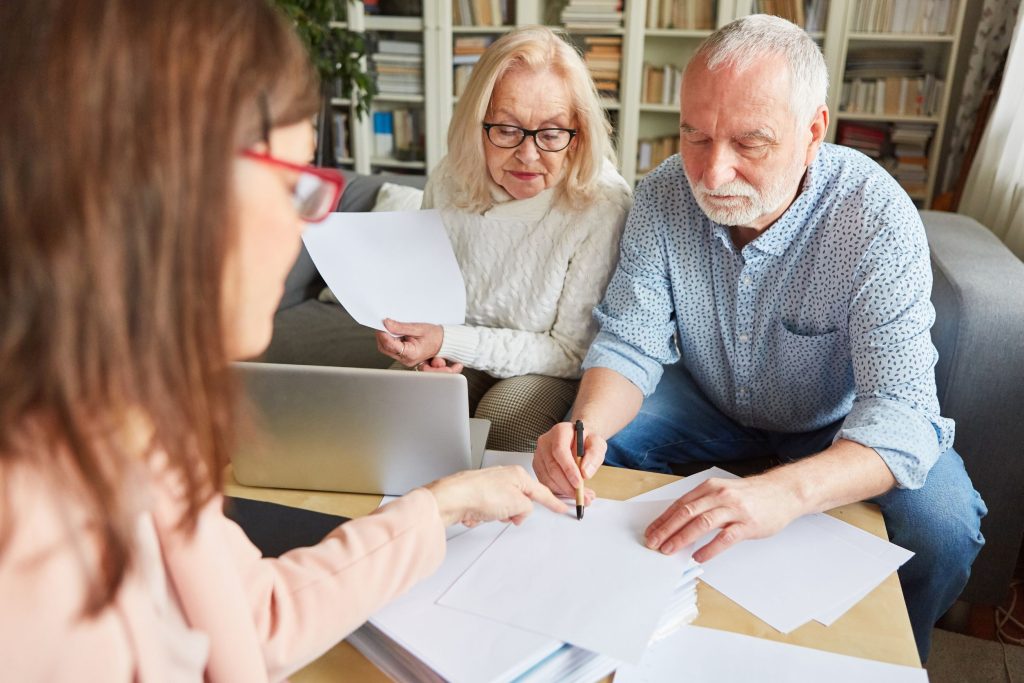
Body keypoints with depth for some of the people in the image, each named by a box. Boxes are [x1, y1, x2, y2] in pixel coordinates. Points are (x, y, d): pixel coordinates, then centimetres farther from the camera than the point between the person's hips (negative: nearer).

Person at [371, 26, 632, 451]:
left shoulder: (602, 204, -23)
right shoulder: (448, 182, -8)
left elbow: (573, 353, -17)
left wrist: (449, 341, -25)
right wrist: (423, 346, -14)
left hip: (546, 369, -3)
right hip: (456, 359, 4)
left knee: (504, 417, -32)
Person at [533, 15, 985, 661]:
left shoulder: (878, 220, -28)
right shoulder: (662, 198, -18)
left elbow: (898, 410, -33)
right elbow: (630, 345, -15)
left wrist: (785, 491, -53)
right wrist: (588, 424, -39)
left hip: (837, 428, -2)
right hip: (709, 405, 3)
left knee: (942, 523, -26)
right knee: (580, 454, -16)